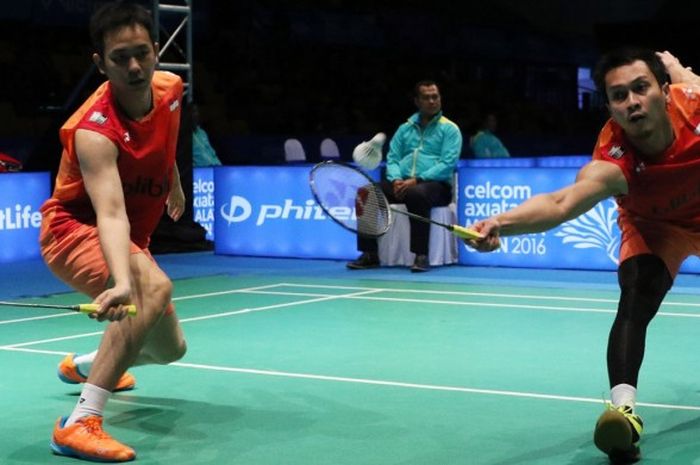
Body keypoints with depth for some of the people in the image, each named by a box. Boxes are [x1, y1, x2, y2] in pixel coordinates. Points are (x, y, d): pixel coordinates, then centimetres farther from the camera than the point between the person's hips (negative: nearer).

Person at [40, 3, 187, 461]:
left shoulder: (170, 89, -10)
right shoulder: (94, 130, -32)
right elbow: (111, 214, -46)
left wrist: (175, 185, 30)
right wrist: (122, 282, -61)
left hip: (132, 241, 8)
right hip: (75, 229, -8)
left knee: (169, 348, 20)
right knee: (154, 286, -39)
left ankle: (83, 366, 51)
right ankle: (79, 423, -39)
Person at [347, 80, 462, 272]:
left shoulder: (449, 129, 4)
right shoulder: (405, 128, 20)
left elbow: (447, 164, -8)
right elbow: (392, 159, 14)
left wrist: (417, 180, -19)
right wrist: (396, 180, -9)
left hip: (436, 185, -5)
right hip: (402, 183, 5)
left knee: (417, 194, -41)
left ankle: (421, 256, -35)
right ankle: (370, 254, -15)